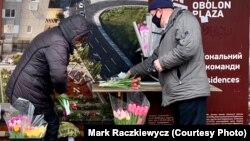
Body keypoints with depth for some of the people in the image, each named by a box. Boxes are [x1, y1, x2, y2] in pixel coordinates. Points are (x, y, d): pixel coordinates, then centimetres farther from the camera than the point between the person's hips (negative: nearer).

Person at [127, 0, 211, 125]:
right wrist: (132, 71, 44)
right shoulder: (168, 31, 28)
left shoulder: (184, 19, -4)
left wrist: (163, 62, -11)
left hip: (190, 93, -10)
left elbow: (188, 47, -22)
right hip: (179, 94, 10)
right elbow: (154, 59, 39)